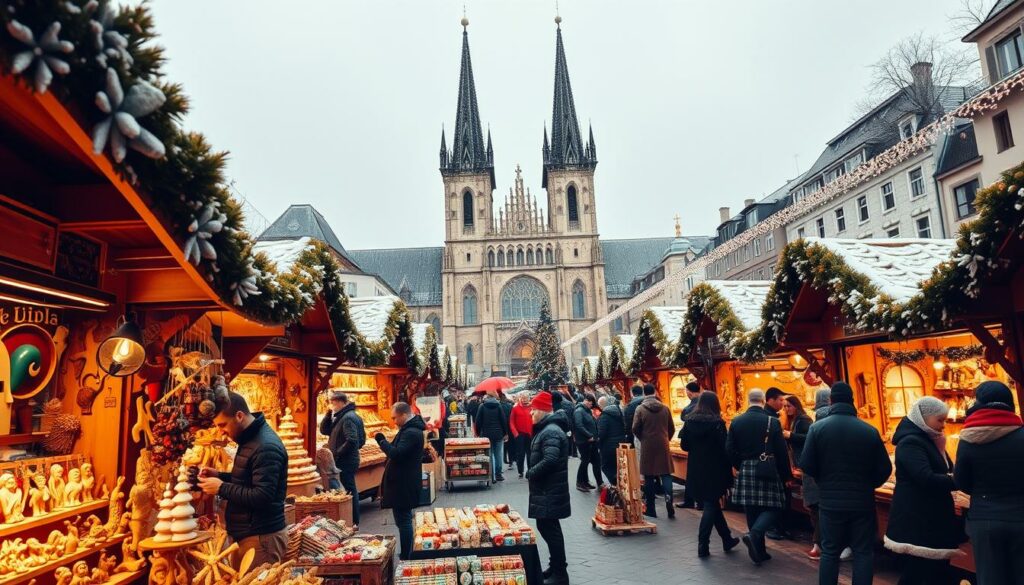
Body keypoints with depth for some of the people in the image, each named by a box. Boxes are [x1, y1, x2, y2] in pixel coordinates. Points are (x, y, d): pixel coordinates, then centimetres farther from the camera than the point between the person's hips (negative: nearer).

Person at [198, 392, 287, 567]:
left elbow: (262, 497, -26)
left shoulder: (266, 447, -22)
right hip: (248, 533, 10)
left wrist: (221, 488, -19)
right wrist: (219, 476, 7)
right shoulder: (250, 439, 12)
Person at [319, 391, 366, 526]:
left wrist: (337, 453, -19)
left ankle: (353, 522, 5)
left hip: (346, 462, -10)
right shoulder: (341, 416, 14)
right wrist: (329, 414, 1)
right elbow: (324, 430, 14)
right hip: (345, 461, 10)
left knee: (349, 491, -3)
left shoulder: (348, 417, -17)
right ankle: (354, 521, 24)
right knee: (351, 491, 15)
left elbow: (352, 440, -27)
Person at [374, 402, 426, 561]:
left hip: (403, 485, -11)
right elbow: (399, 451, 18)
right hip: (404, 483, 11)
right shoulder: (411, 429, 13)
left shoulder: (411, 433, -21)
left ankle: (405, 557, 3)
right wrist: (383, 441, 5)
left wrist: (382, 441, -16)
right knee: (404, 520, 18)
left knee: (403, 521, -4)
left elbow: (396, 454, -28)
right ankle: (406, 555, 28)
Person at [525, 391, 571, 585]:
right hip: (546, 489, 11)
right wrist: (532, 473, 7)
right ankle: (555, 567, 32)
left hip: (550, 490, -11)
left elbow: (550, 461, -30)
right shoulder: (546, 429, 14)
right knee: (546, 527, 18)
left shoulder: (551, 432, -20)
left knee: (550, 529, -3)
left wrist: (530, 473, -17)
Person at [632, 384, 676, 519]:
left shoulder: (640, 408, -7)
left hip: (647, 447, -1)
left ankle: (650, 508, 11)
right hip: (663, 446, 2)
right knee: (666, 475, 9)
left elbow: (635, 429, -7)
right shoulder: (665, 408, 1)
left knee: (649, 477, 6)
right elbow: (672, 428, 6)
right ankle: (669, 501, -10)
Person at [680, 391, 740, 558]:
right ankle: (703, 546, 5)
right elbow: (724, 449, -13)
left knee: (712, 504, 18)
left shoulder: (689, 421, -1)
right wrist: (728, 473, -6)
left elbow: (684, 445, 4)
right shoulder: (717, 423, -13)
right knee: (710, 506, 5)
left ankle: (727, 539, 31)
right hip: (714, 471, -5)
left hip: (695, 472, 5)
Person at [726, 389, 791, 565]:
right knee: (771, 508, 8)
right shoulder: (772, 422, -8)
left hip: (745, 471, 3)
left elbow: (730, 449, -2)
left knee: (752, 511, 11)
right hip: (768, 471, -3)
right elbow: (781, 452, -6)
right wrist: (786, 475, 5)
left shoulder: (736, 422, -1)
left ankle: (759, 550, 17)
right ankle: (754, 534, -16)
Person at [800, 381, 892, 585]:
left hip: (830, 501, 0)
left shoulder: (817, 427, -10)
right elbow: (885, 469, -3)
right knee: (863, 552, 12)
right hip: (862, 501, 0)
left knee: (830, 552, 11)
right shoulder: (869, 430, -7)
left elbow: (806, 466, -10)